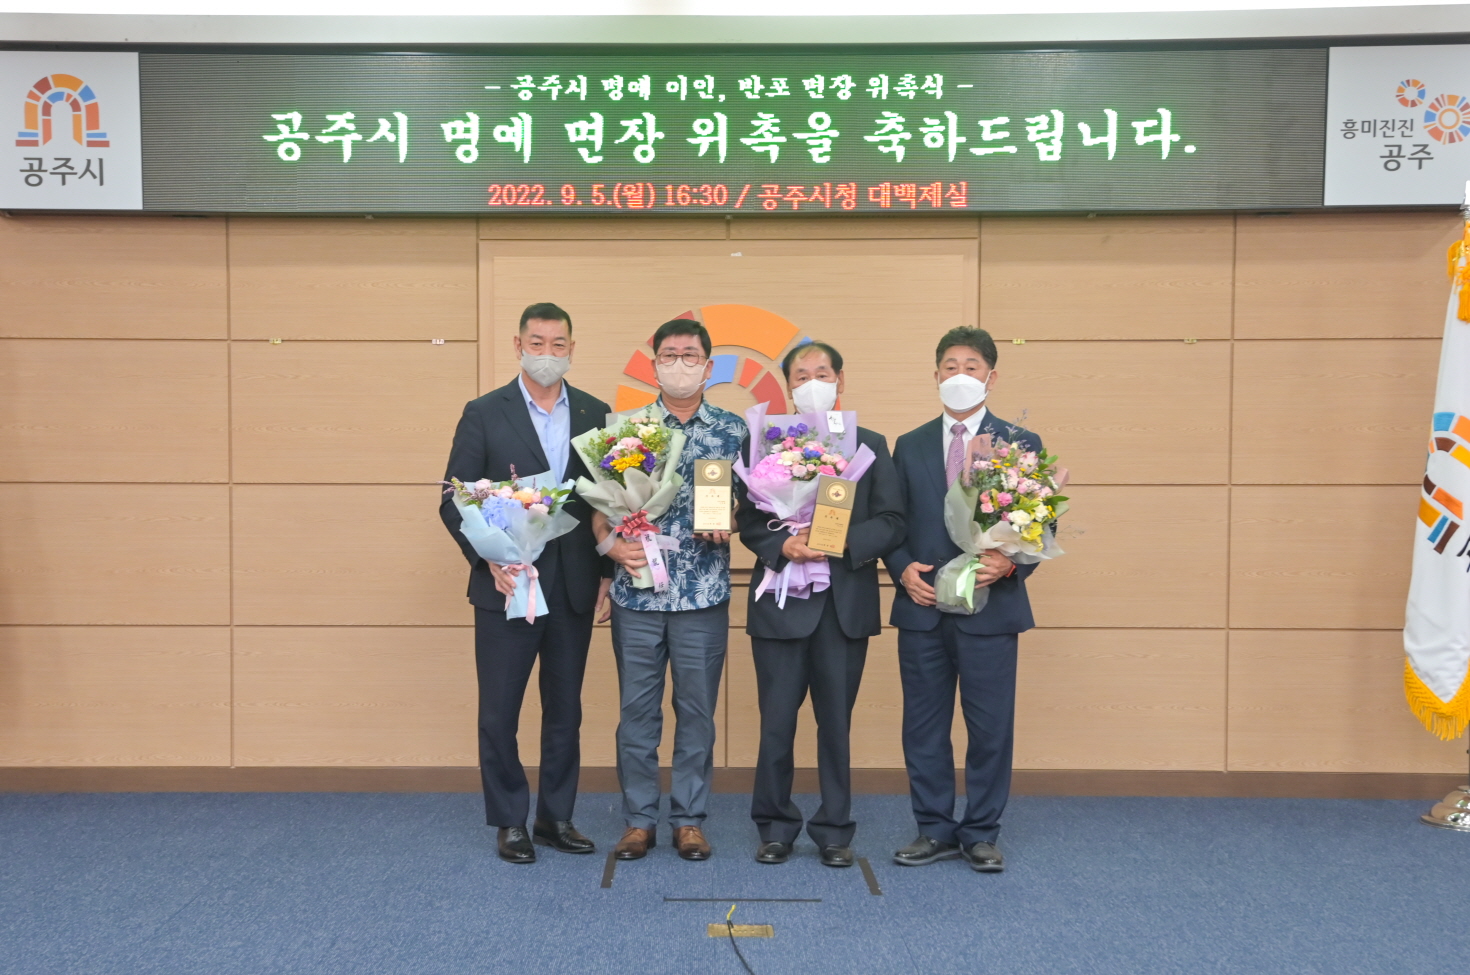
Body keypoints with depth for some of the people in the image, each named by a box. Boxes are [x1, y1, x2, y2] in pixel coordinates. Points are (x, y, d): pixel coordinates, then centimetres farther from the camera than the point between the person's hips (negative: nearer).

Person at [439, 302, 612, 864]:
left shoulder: (595, 415, 6)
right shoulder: (484, 414, -2)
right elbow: (455, 501, -4)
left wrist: (607, 570, 2)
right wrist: (489, 561, -15)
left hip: (575, 587, 3)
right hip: (507, 584, -2)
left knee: (565, 709, 12)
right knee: (500, 711, 5)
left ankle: (556, 817, 26)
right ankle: (510, 822, 20)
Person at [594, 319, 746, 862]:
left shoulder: (734, 430, 4)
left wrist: (726, 525, -13)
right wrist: (611, 543, -12)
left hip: (704, 594, 0)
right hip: (636, 592, 0)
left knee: (697, 710, 7)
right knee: (637, 710, 7)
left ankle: (689, 819, 21)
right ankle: (639, 820, 21)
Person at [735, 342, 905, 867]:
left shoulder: (871, 445, 8)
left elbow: (891, 522, 1)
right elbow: (748, 522, 2)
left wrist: (842, 542, -16)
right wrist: (783, 546, -17)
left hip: (846, 605, 1)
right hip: (781, 602, 0)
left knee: (836, 724, 9)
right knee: (777, 723, 5)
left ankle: (834, 830, 23)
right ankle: (776, 828, 21)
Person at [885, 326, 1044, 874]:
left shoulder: (1021, 445, 3)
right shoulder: (910, 446, 10)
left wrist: (1011, 563, -16)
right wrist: (903, 568, -7)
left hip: (990, 607, -2)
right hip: (922, 608, 2)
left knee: (990, 727, 5)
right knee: (923, 726, 8)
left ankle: (981, 834, 20)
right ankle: (935, 830, 23)